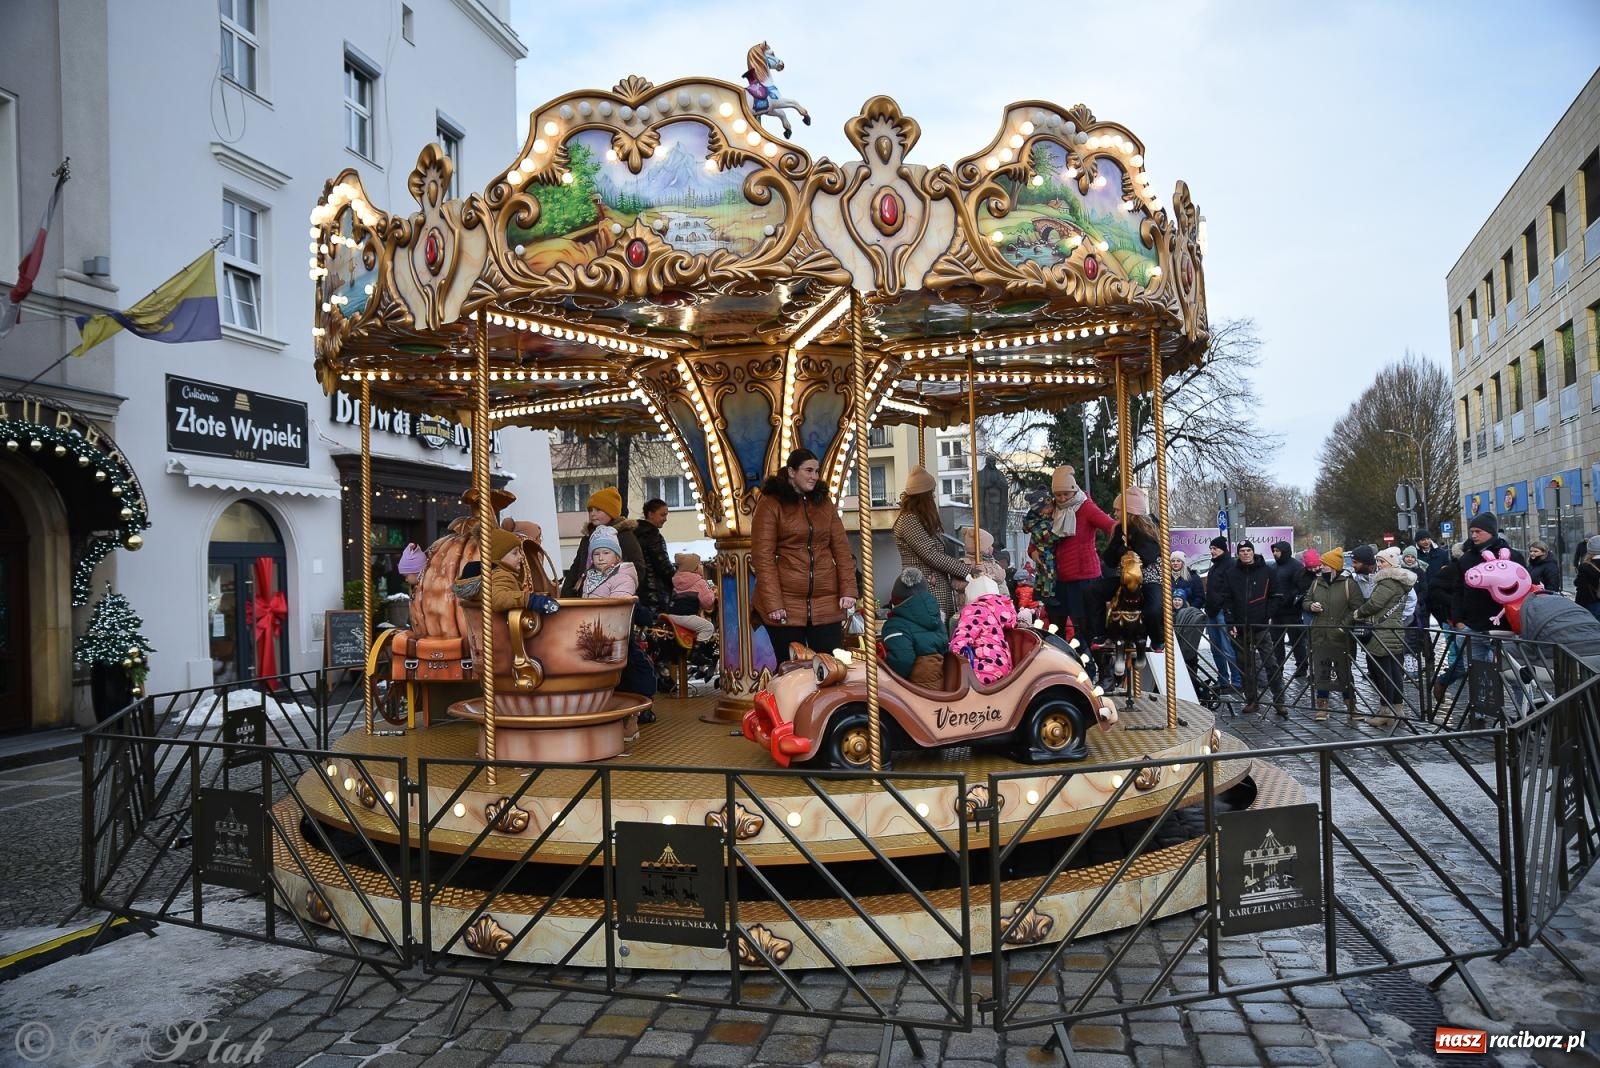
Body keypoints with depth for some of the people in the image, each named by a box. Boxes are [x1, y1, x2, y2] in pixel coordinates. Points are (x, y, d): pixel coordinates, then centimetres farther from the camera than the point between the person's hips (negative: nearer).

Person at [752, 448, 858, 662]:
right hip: (785, 606, -3)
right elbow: (762, 556, -8)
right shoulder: (770, 505, -3)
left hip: (827, 603, 4)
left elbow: (841, 548, 9)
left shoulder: (824, 503, 11)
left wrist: (848, 590, -2)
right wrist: (773, 603, -14)